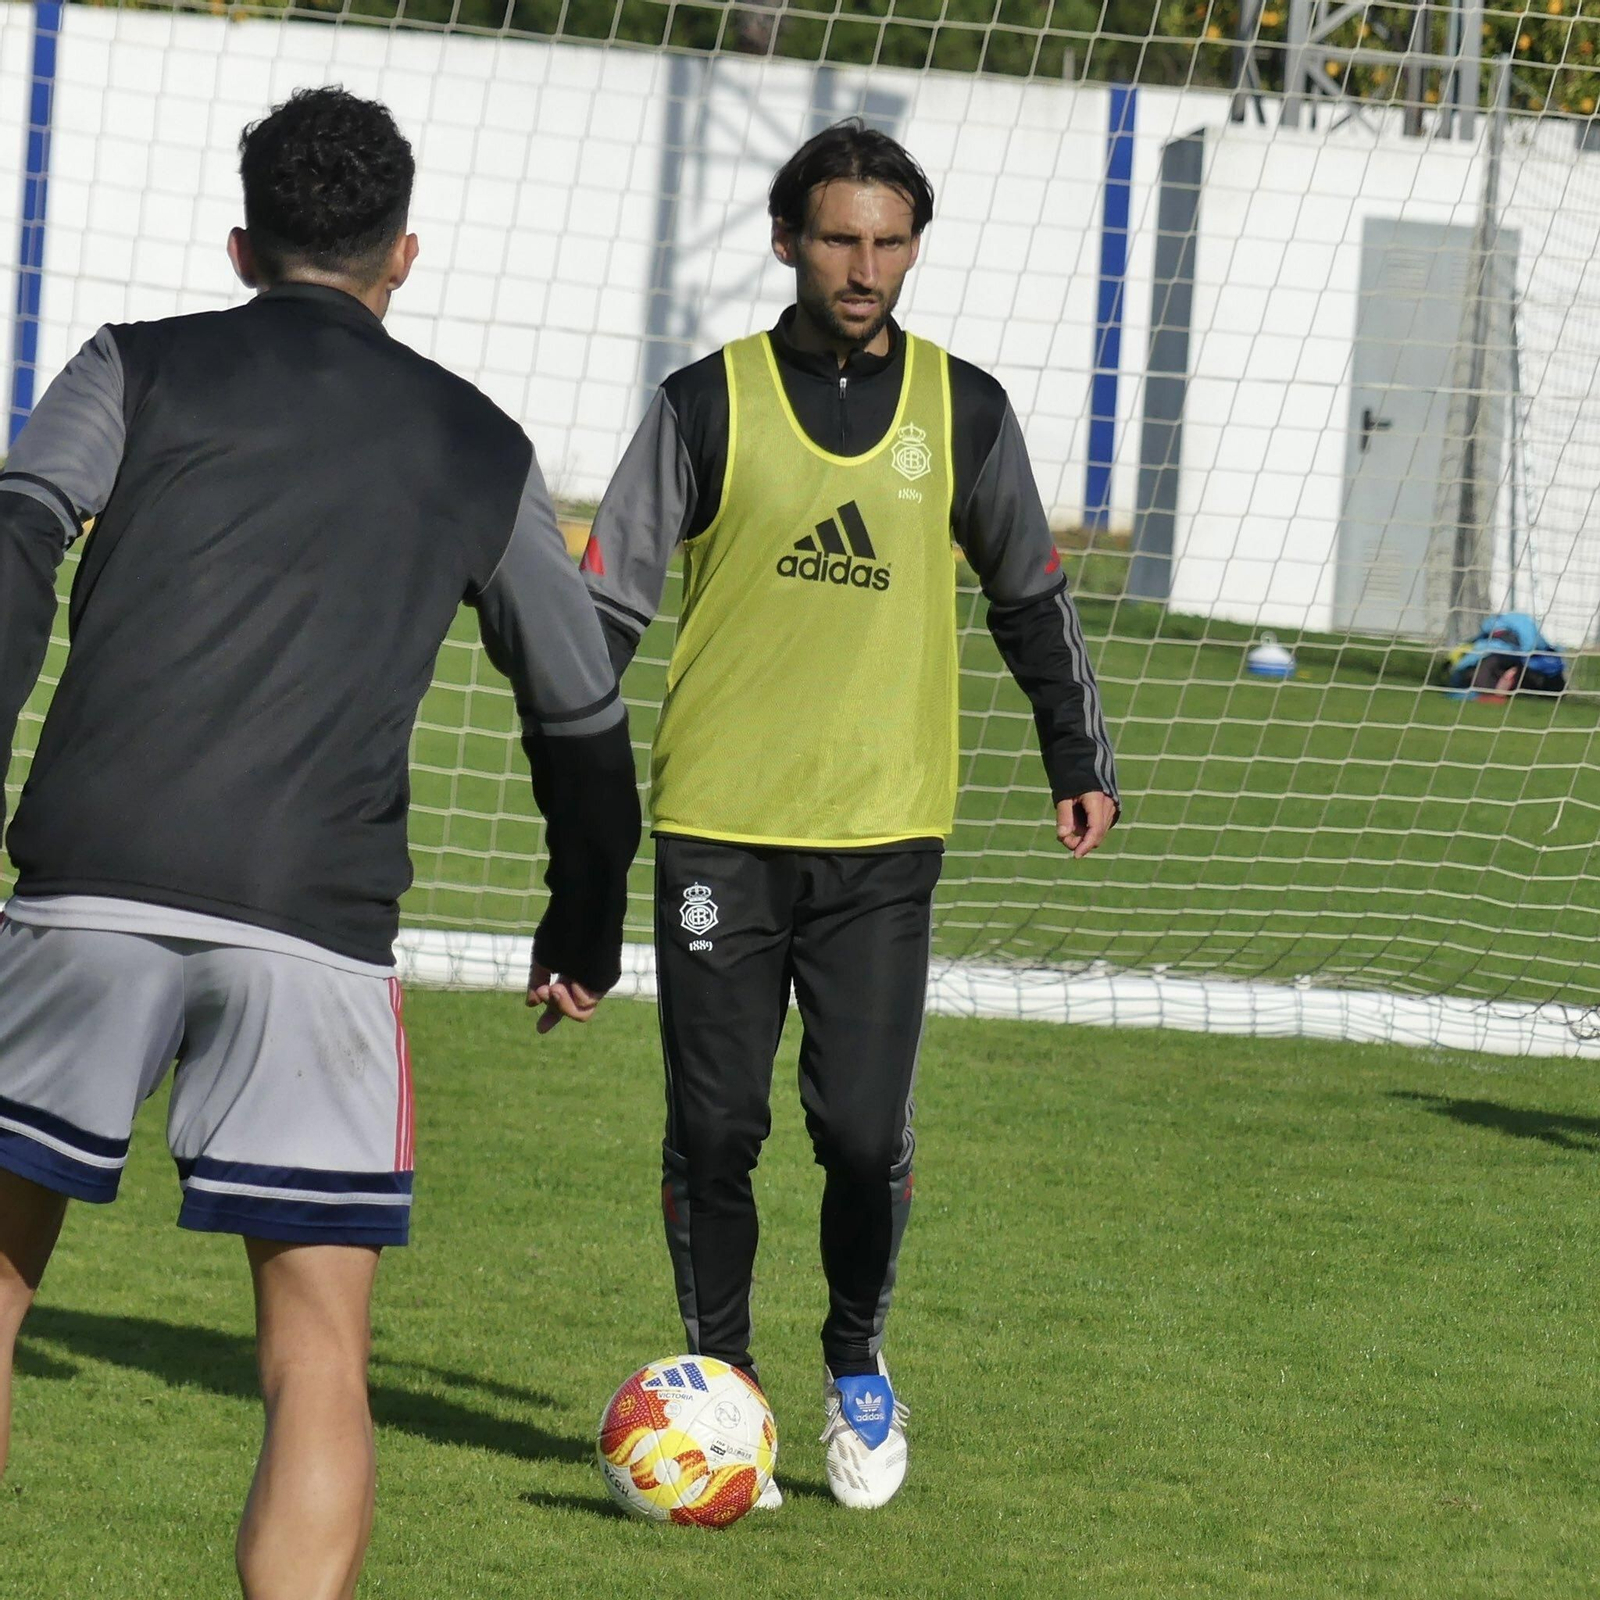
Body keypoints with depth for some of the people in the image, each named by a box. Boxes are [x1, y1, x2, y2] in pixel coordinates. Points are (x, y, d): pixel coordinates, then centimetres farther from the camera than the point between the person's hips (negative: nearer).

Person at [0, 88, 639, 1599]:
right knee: (316, 1358, 4)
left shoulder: (138, 370, 13)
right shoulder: (477, 449, 19)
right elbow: (581, 718, 27)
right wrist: (583, 932, 41)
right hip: (315, 924, 0)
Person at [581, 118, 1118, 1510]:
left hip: (884, 834, 0)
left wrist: (1080, 761, 17)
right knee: (714, 1130, -1)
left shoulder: (962, 412, 6)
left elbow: (1033, 597, 19)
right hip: (718, 825, 0)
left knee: (866, 1132, -7)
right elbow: (609, 599, 3)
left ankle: (859, 1373, 17)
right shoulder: (710, 403, 1)